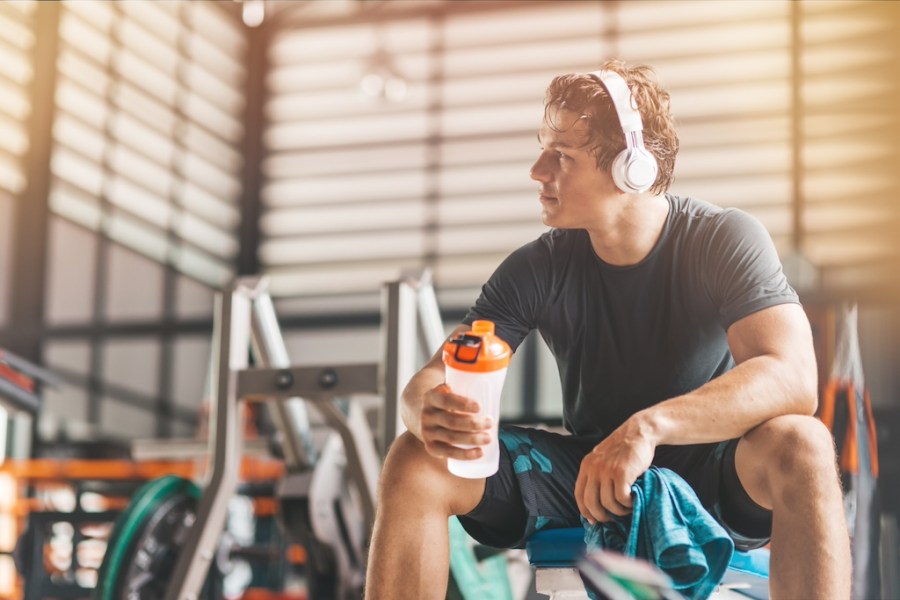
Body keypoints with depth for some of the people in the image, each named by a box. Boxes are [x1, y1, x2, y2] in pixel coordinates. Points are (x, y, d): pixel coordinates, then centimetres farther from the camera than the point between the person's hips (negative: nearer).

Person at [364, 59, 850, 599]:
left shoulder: (726, 240, -14)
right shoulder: (539, 270, -5)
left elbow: (792, 377, -28)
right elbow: (432, 380, -8)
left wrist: (650, 426, -42)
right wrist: (431, 412, -35)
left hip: (709, 477, -3)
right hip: (584, 481, 3)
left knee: (801, 445, -36)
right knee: (414, 461, -18)